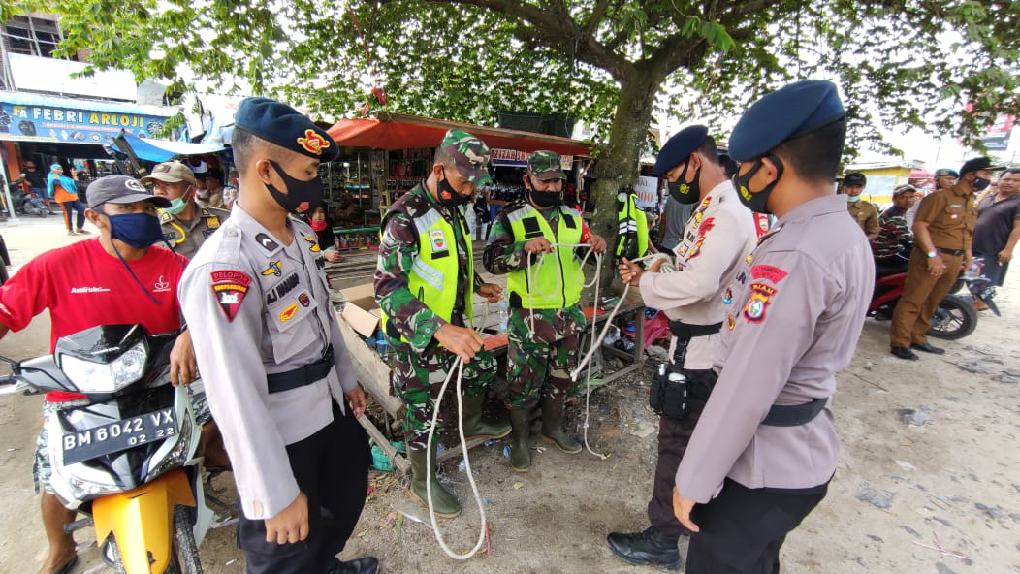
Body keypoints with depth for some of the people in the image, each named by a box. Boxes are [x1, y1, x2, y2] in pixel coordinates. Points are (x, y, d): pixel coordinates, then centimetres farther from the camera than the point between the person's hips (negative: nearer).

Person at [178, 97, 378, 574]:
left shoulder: (301, 233, 0)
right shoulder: (222, 269, -29)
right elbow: (236, 396, -28)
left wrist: (347, 379, 16)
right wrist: (277, 495, -21)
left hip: (330, 408, 9)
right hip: (278, 437, -8)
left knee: (348, 497, 31)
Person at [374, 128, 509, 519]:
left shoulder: (452, 209, 5)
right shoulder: (406, 217, -25)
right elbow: (387, 286, -32)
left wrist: (478, 285, 19)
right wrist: (439, 329, -42)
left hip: (455, 326, 9)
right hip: (420, 336, -9)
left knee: (484, 367, 26)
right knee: (424, 409, 8)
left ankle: (471, 424, 55)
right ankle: (423, 482, 33)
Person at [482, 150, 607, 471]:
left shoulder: (573, 216, 7)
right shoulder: (511, 218, -8)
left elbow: (585, 254, 14)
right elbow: (491, 261, -16)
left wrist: (597, 246, -9)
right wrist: (525, 247, -32)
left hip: (570, 312, 5)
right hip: (530, 315, -5)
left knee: (561, 375, 19)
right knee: (524, 380, 6)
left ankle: (553, 427, 42)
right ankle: (519, 439, 29)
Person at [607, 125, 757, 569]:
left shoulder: (726, 212, -21)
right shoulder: (714, 208, 12)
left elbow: (699, 283, -34)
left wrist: (645, 283, -18)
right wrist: (653, 271, -3)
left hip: (700, 348, -10)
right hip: (698, 340, 10)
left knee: (678, 439, 4)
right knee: (699, 438, 23)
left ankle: (663, 539, 22)